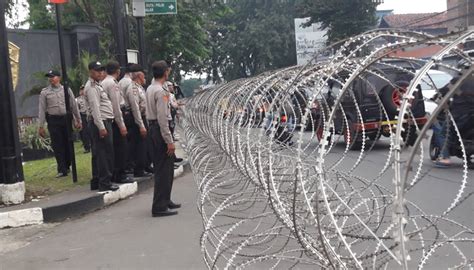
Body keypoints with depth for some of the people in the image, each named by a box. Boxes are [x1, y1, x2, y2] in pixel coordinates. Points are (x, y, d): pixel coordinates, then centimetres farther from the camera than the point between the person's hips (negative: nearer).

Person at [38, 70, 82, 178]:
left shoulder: (66, 89, 5)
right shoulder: (44, 92, 3)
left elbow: (74, 105, 8)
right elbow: (42, 109, 1)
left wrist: (78, 120, 7)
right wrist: (41, 126, -2)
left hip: (66, 118, 1)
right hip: (53, 121, -1)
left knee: (67, 143, 7)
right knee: (57, 145, -1)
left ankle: (67, 166, 24)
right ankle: (62, 170, 3)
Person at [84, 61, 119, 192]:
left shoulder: (97, 85, 21)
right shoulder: (91, 87, -11)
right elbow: (95, 108, -19)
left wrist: (105, 125, 19)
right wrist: (101, 127, -23)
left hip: (105, 122, 10)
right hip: (101, 122, -10)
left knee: (98, 154, 12)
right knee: (105, 153, -8)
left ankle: (96, 181, 19)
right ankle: (105, 182, -4)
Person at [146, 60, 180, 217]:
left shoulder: (149, 89, 13)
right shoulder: (161, 91, -17)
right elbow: (162, 118, -21)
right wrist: (169, 141, -19)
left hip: (152, 127, 10)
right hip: (161, 129, -10)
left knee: (161, 167, 18)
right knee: (164, 169, -5)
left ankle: (165, 201, 30)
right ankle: (159, 207, -1)